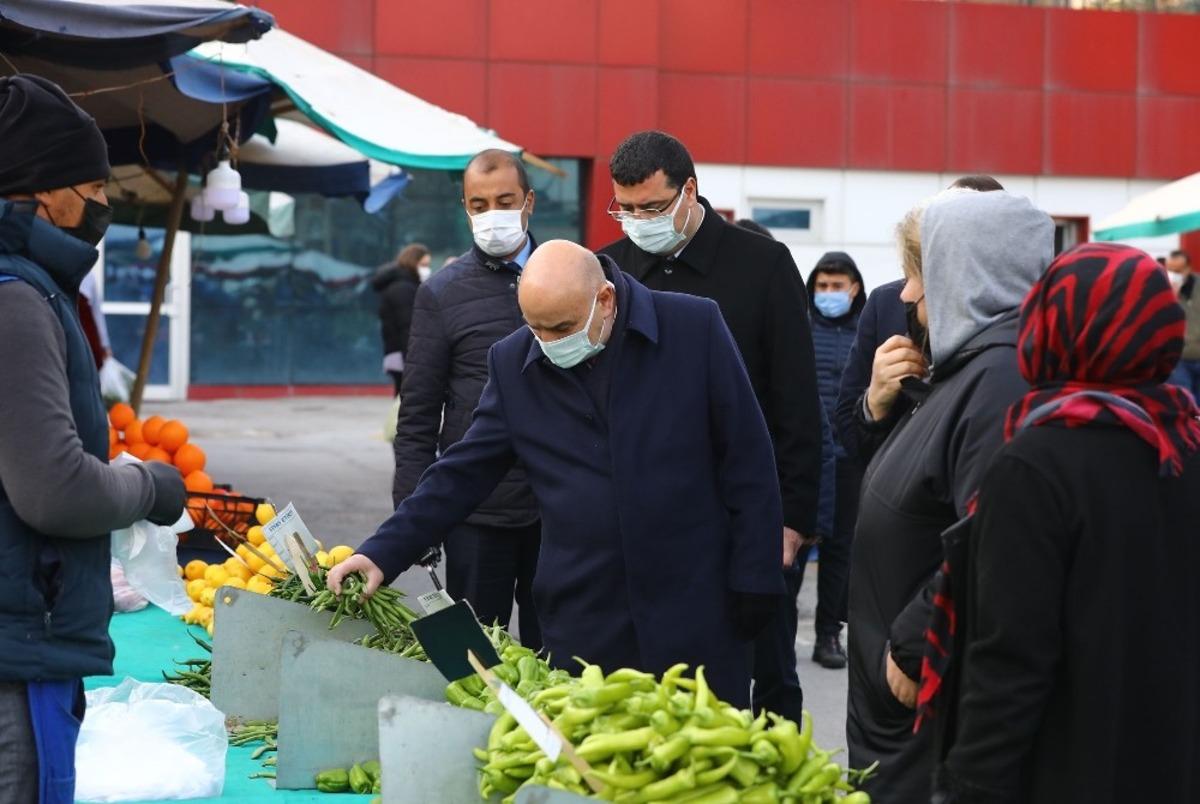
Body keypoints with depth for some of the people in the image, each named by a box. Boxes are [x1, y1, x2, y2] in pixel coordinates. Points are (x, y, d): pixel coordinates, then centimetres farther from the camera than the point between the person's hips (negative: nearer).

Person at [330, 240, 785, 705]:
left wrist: (753, 581, -4)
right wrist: (383, 553, -4)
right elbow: (462, 474, 6)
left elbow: (747, 462, -3)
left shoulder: (694, 328, -6)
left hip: (694, 614, -2)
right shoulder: (513, 363, 2)